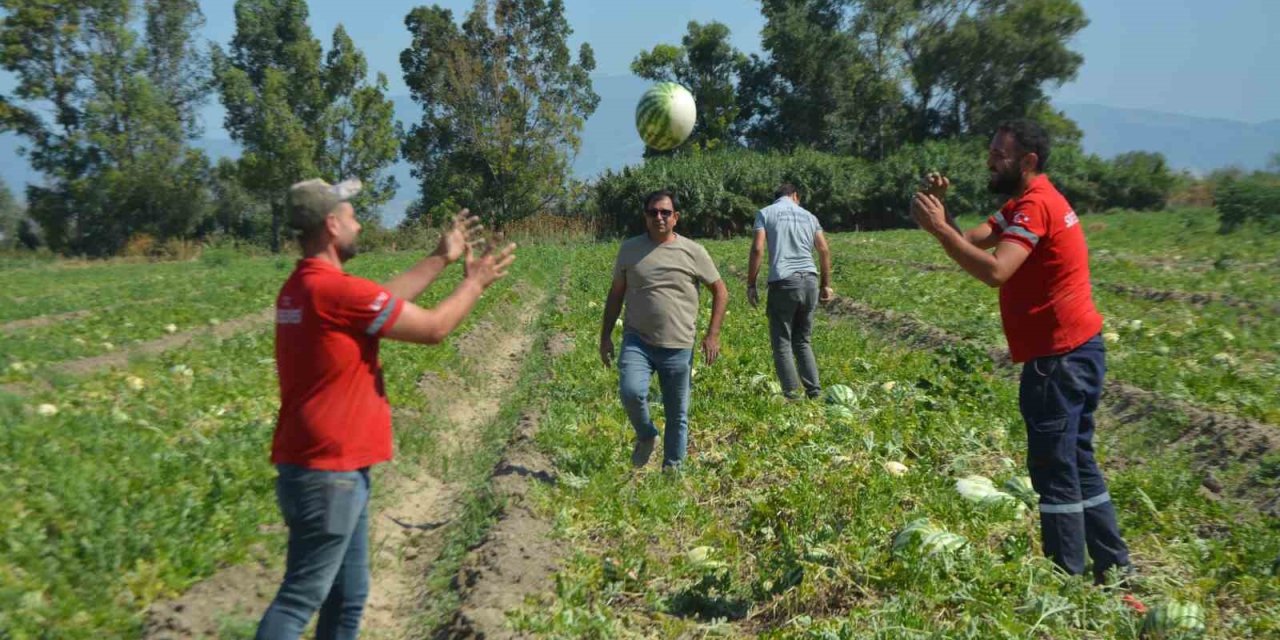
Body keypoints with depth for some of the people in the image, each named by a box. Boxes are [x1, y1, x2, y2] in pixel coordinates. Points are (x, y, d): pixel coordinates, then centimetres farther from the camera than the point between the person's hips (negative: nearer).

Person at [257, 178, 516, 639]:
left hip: (333, 467, 10)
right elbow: (434, 328, -10)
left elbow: (381, 300, 19)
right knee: (300, 600, -4)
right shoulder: (337, 291, -20)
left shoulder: (301, 288, 9)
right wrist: (475, 281, 6)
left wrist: (441, 259, 22)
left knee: (348, 596, 16)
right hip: (328, 473, -10)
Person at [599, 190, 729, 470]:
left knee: (678, 414, 7)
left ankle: (672, 469, 25)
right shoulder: (630, 249, 6)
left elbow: (720, 291, 8)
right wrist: (605, 336, 11)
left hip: (678, 347, 0)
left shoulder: (693, 252, 1)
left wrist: (712, 334, -1)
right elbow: (616, 294, 14)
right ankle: (646, 436, 7)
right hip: (638, 341, 0)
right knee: (631, 392, -24)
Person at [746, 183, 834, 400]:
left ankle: (792, 393, -5)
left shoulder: (765, 213, 6)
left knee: (782, 342, 2)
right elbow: (824, 250, 11)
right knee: (803, 340, 15)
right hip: (810, 280, 4)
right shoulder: (809, 216, 17)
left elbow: (757, 249, -4)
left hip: (783, 282, -4)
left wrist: (751, 285, -2)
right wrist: (826, 284, 17)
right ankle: (814, 390, 6)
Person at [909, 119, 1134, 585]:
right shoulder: (1025, 204, 16)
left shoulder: (1035, 205, -17)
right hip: (1074, 352, 11)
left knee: (1054, 472, -4)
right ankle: (1114, 569, 24)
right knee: (1077, 463, 17)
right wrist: (941, 217, -9)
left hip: (1058, 359, -11)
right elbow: (973, 240, 7)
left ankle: (1067, 580, 2)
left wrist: (937, 227, -27)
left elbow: (994, 271, -30)